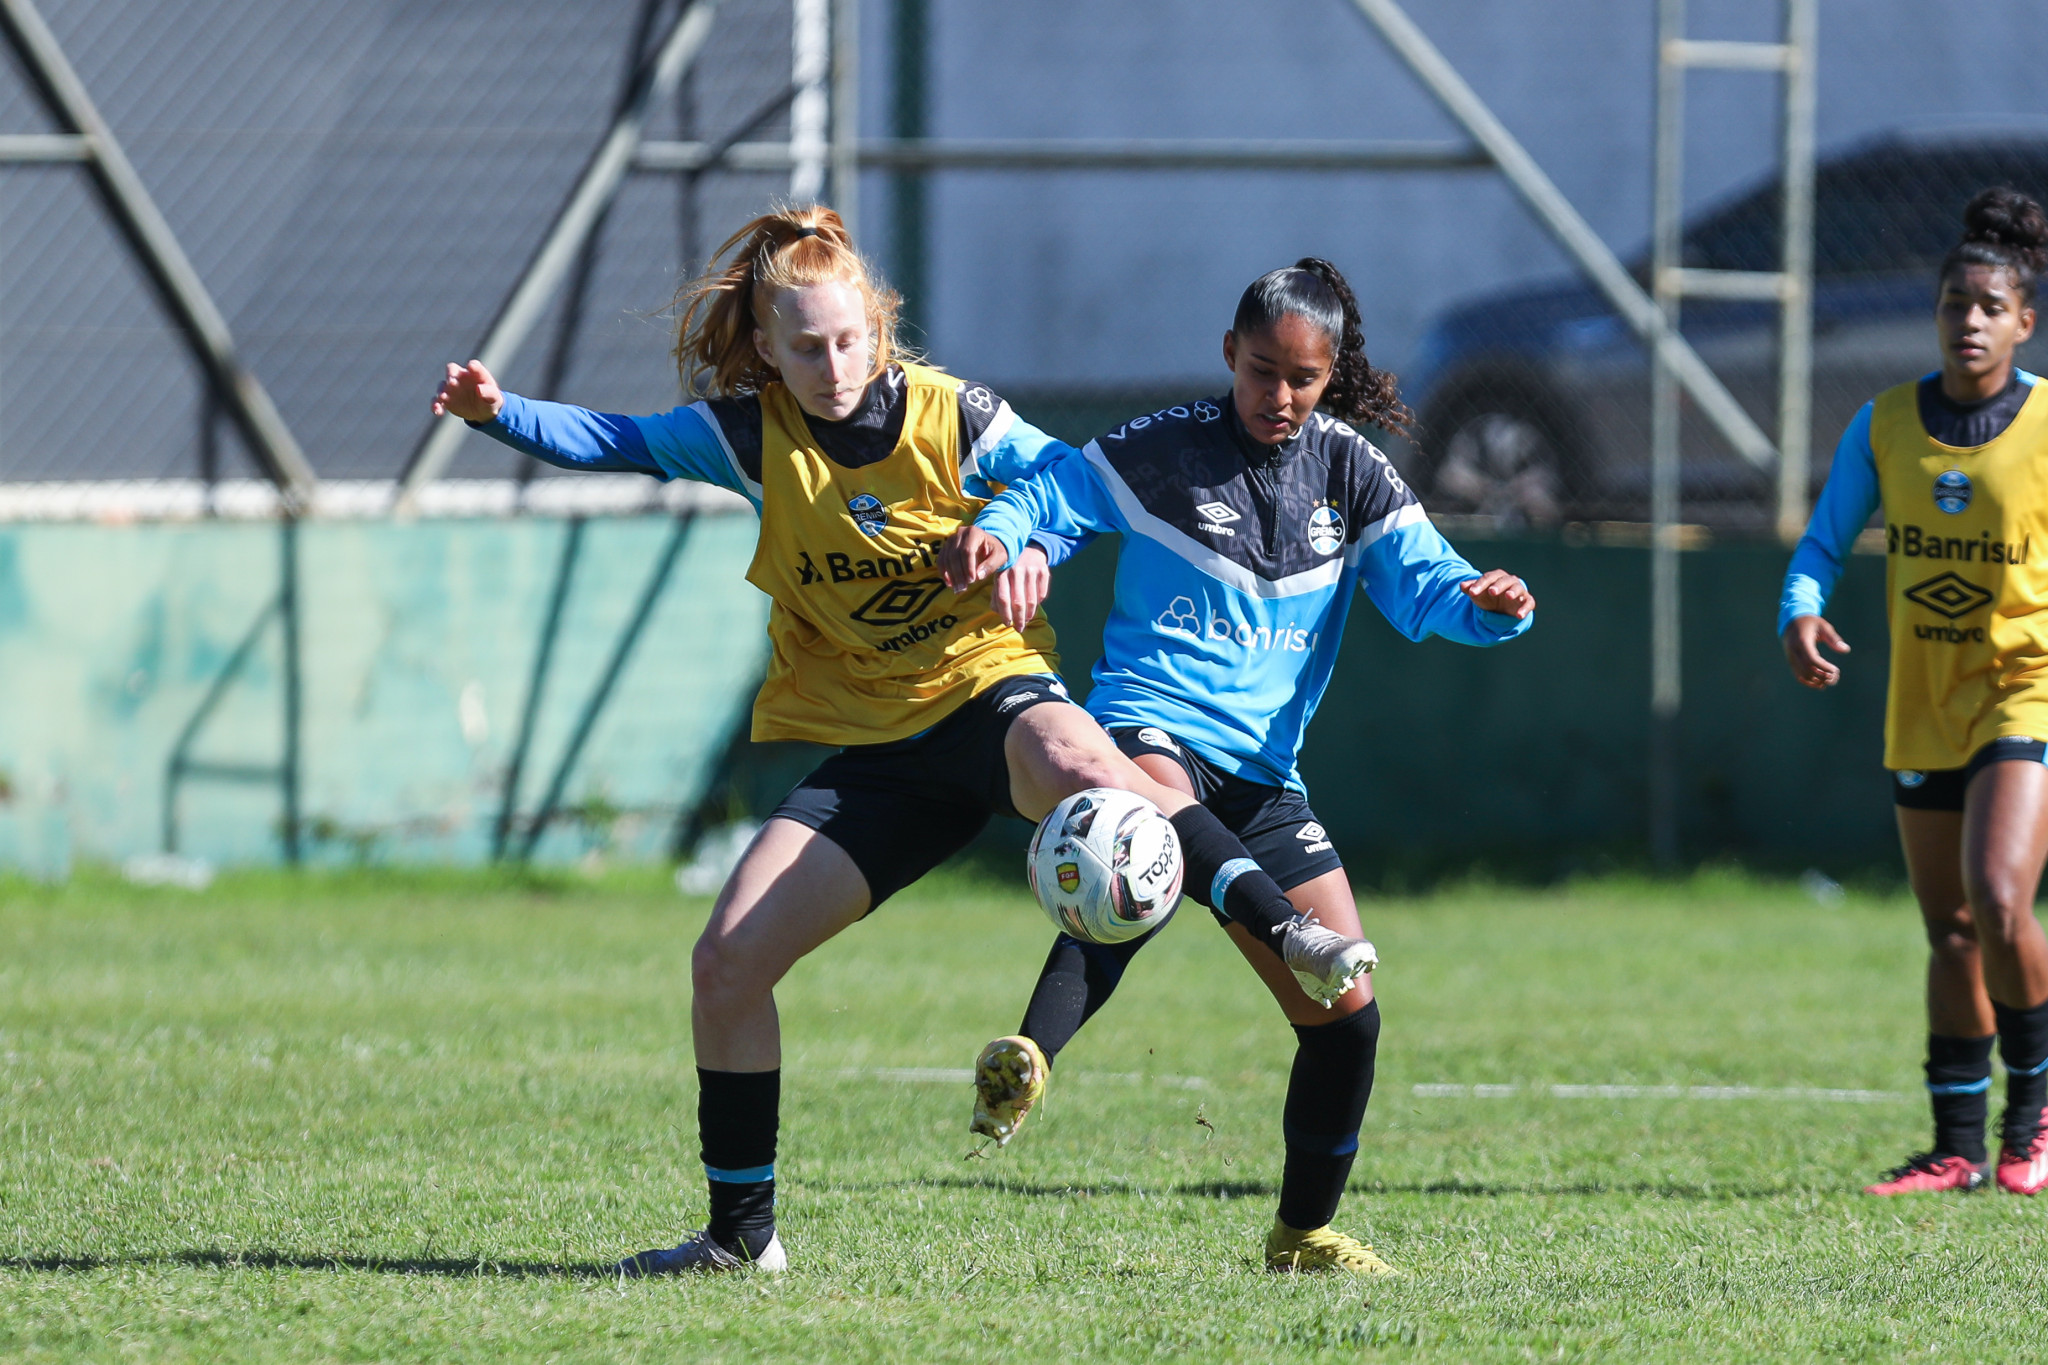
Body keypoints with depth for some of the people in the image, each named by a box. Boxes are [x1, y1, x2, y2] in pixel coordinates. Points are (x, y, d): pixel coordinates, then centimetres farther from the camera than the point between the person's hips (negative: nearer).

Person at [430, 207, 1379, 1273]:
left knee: (1073, 764, -42)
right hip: (872, 746, 4)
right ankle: (741, 1234, 10)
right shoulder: (750, 434, 0)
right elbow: (608, 442, 7)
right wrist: (496, 413, -9)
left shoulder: (951, 417, -7)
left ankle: (1287, 929, -44)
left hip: (989, 682, -4)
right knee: (726, 963, -5)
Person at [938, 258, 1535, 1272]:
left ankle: (1304, 1230, 25)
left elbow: (1423, 583, 4)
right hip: (1148, 727, -6)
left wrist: (1483, 605, -18)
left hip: (1263, 770, 6)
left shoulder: (1348, 473, 10)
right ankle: (1023, 1062, -57)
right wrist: (995, 534, -21)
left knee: (1345, 1015, 5)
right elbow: (1051, 497, 2)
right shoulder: (1159, 452, 0)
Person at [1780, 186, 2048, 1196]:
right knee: (1949, 933, 10)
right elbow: (1823, 542, 5)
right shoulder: (1885, 426, 0)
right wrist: (1800, 613, -15)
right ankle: (1957, 1148, 20)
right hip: (1923, 710, 4)